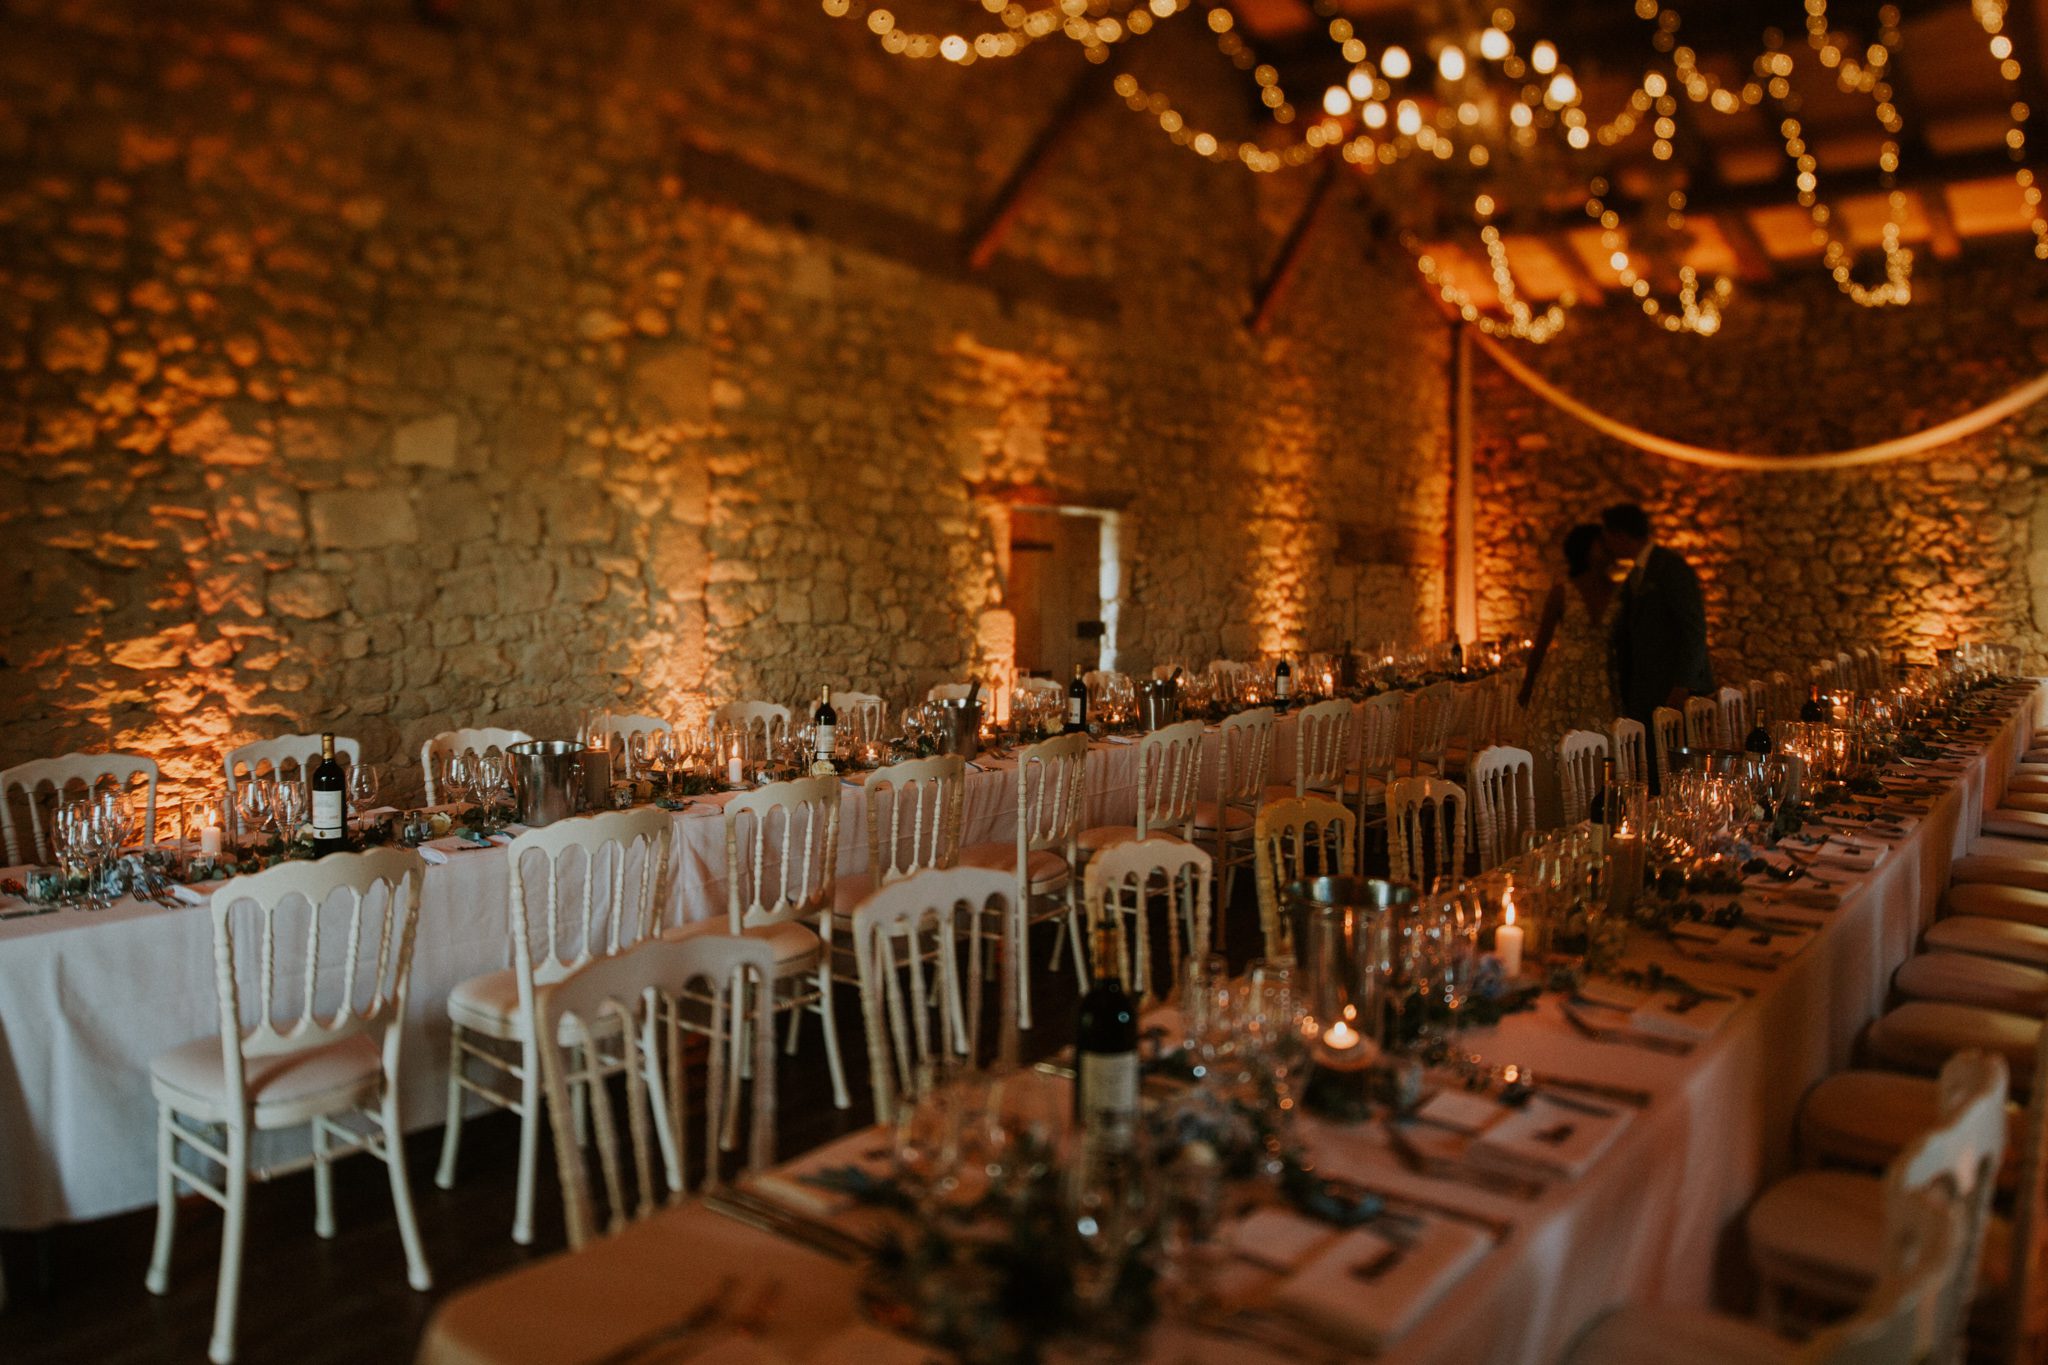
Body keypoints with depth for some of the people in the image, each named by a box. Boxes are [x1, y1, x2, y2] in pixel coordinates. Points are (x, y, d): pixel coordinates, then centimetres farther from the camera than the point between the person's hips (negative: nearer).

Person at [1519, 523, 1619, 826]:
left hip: (1599, 686, 2)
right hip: (1560, 682, -2)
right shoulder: (1562, 591, -2)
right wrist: (1527, 686, 5)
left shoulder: (1616, 594, 4)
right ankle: (1554, 830, 9)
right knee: (1553, 760, 0)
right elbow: (1542, 639, 2)